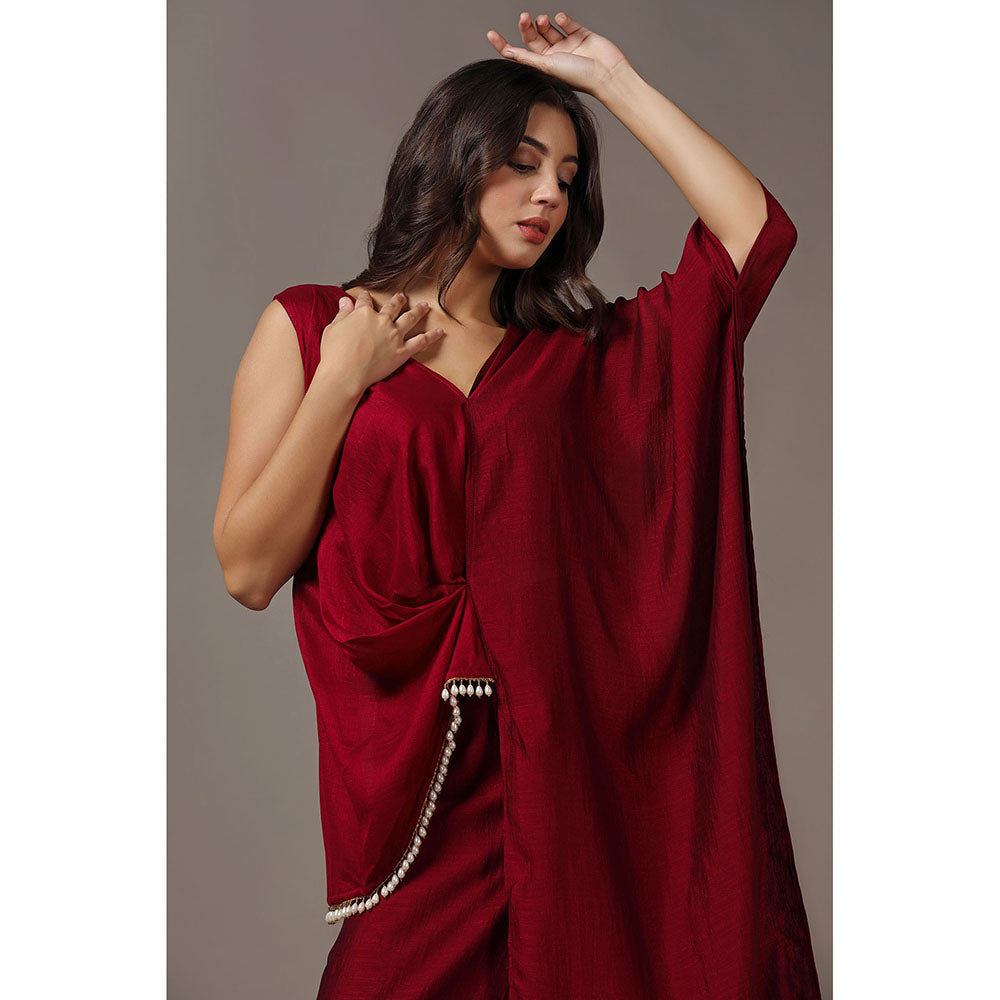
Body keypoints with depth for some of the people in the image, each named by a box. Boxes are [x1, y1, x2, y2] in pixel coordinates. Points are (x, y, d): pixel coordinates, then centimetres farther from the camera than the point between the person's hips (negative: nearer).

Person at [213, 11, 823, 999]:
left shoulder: (577, 353, 9)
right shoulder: (308, 326, 3)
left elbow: (756, 230, 1)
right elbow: (248, 569, -3)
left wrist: (612, 80, 4)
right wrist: (342, 380, -8)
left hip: (575, 762, 3)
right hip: (414, 778, -2)